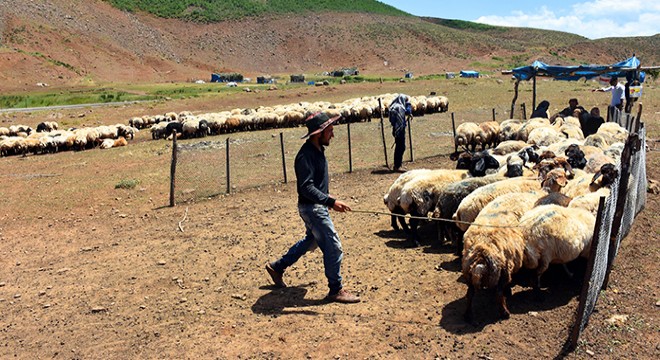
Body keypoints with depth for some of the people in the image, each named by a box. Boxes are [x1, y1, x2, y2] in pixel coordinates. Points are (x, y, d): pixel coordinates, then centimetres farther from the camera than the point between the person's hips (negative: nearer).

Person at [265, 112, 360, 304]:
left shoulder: (318, 149, 6)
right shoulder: (306, 155, -25)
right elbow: (307, 187, -31)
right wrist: (331, 202, -38)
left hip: (317, 206, 11)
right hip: (312, 207, -11)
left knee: (312, 241, 26)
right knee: (333, 248, -4)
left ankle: (277, 267, 39)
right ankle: (336, 290, 10)